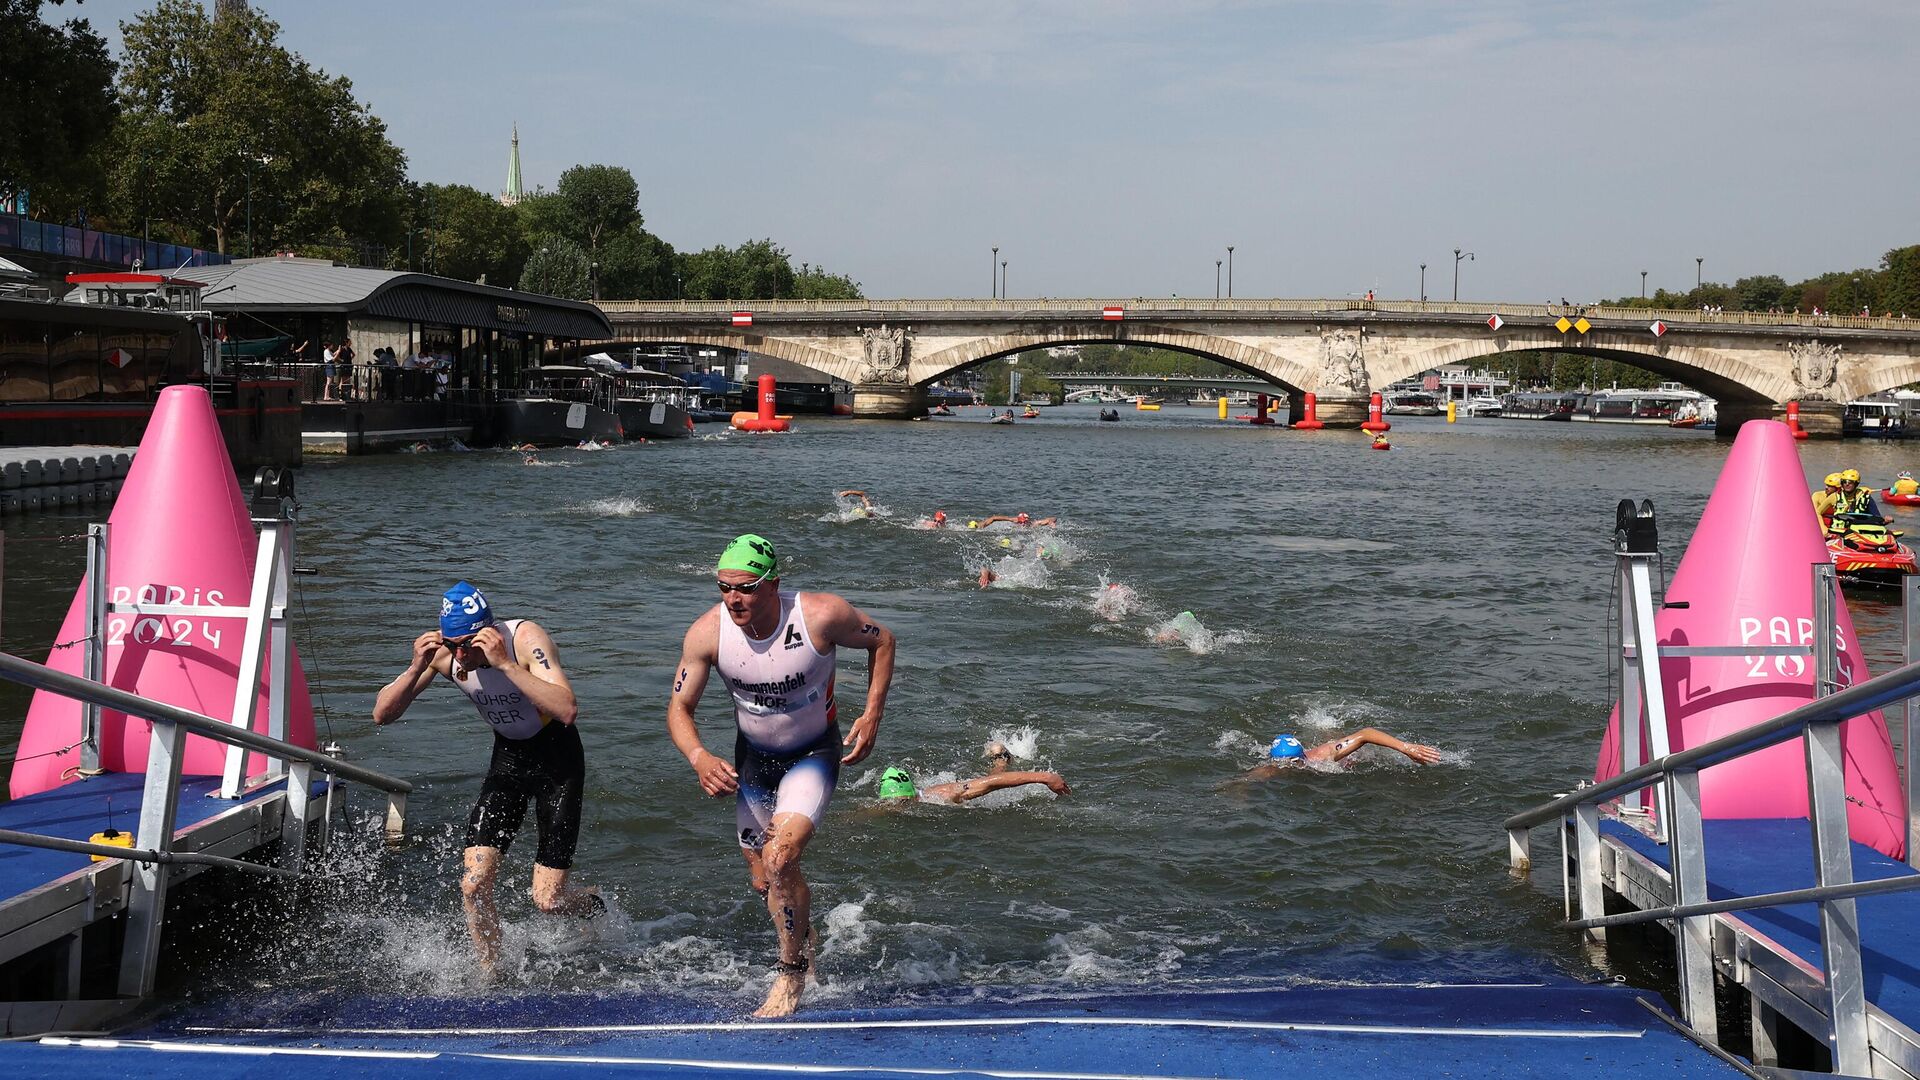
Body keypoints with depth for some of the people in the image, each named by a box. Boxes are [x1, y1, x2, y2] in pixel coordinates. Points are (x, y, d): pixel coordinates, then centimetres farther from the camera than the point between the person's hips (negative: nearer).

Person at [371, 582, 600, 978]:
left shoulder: (525, 638, -28)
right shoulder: (441, 651, -14)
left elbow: (567, 711, -41)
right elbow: (382, 714, -12)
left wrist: (504, 663, -45)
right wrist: (417, 668, -29)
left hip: (557, 756, -4)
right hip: (507, 755, 4)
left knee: (547, 899, -6)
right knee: (474, 886, -9)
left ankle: (592, 906, 29)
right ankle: (490, 978, 12)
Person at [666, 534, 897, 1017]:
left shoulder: (821, 616, -28)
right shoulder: (707, 632, -22)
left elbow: (881, 640, -8)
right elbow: (679, 709, -12)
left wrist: (873, 714, -15)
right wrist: (699, 758, -31)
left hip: (814, 753, -4)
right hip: (753, 758, 4)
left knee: (779, 859, -24)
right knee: (764, 883, 14)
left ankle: (792, 973, 0)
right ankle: (808, 941, 48)